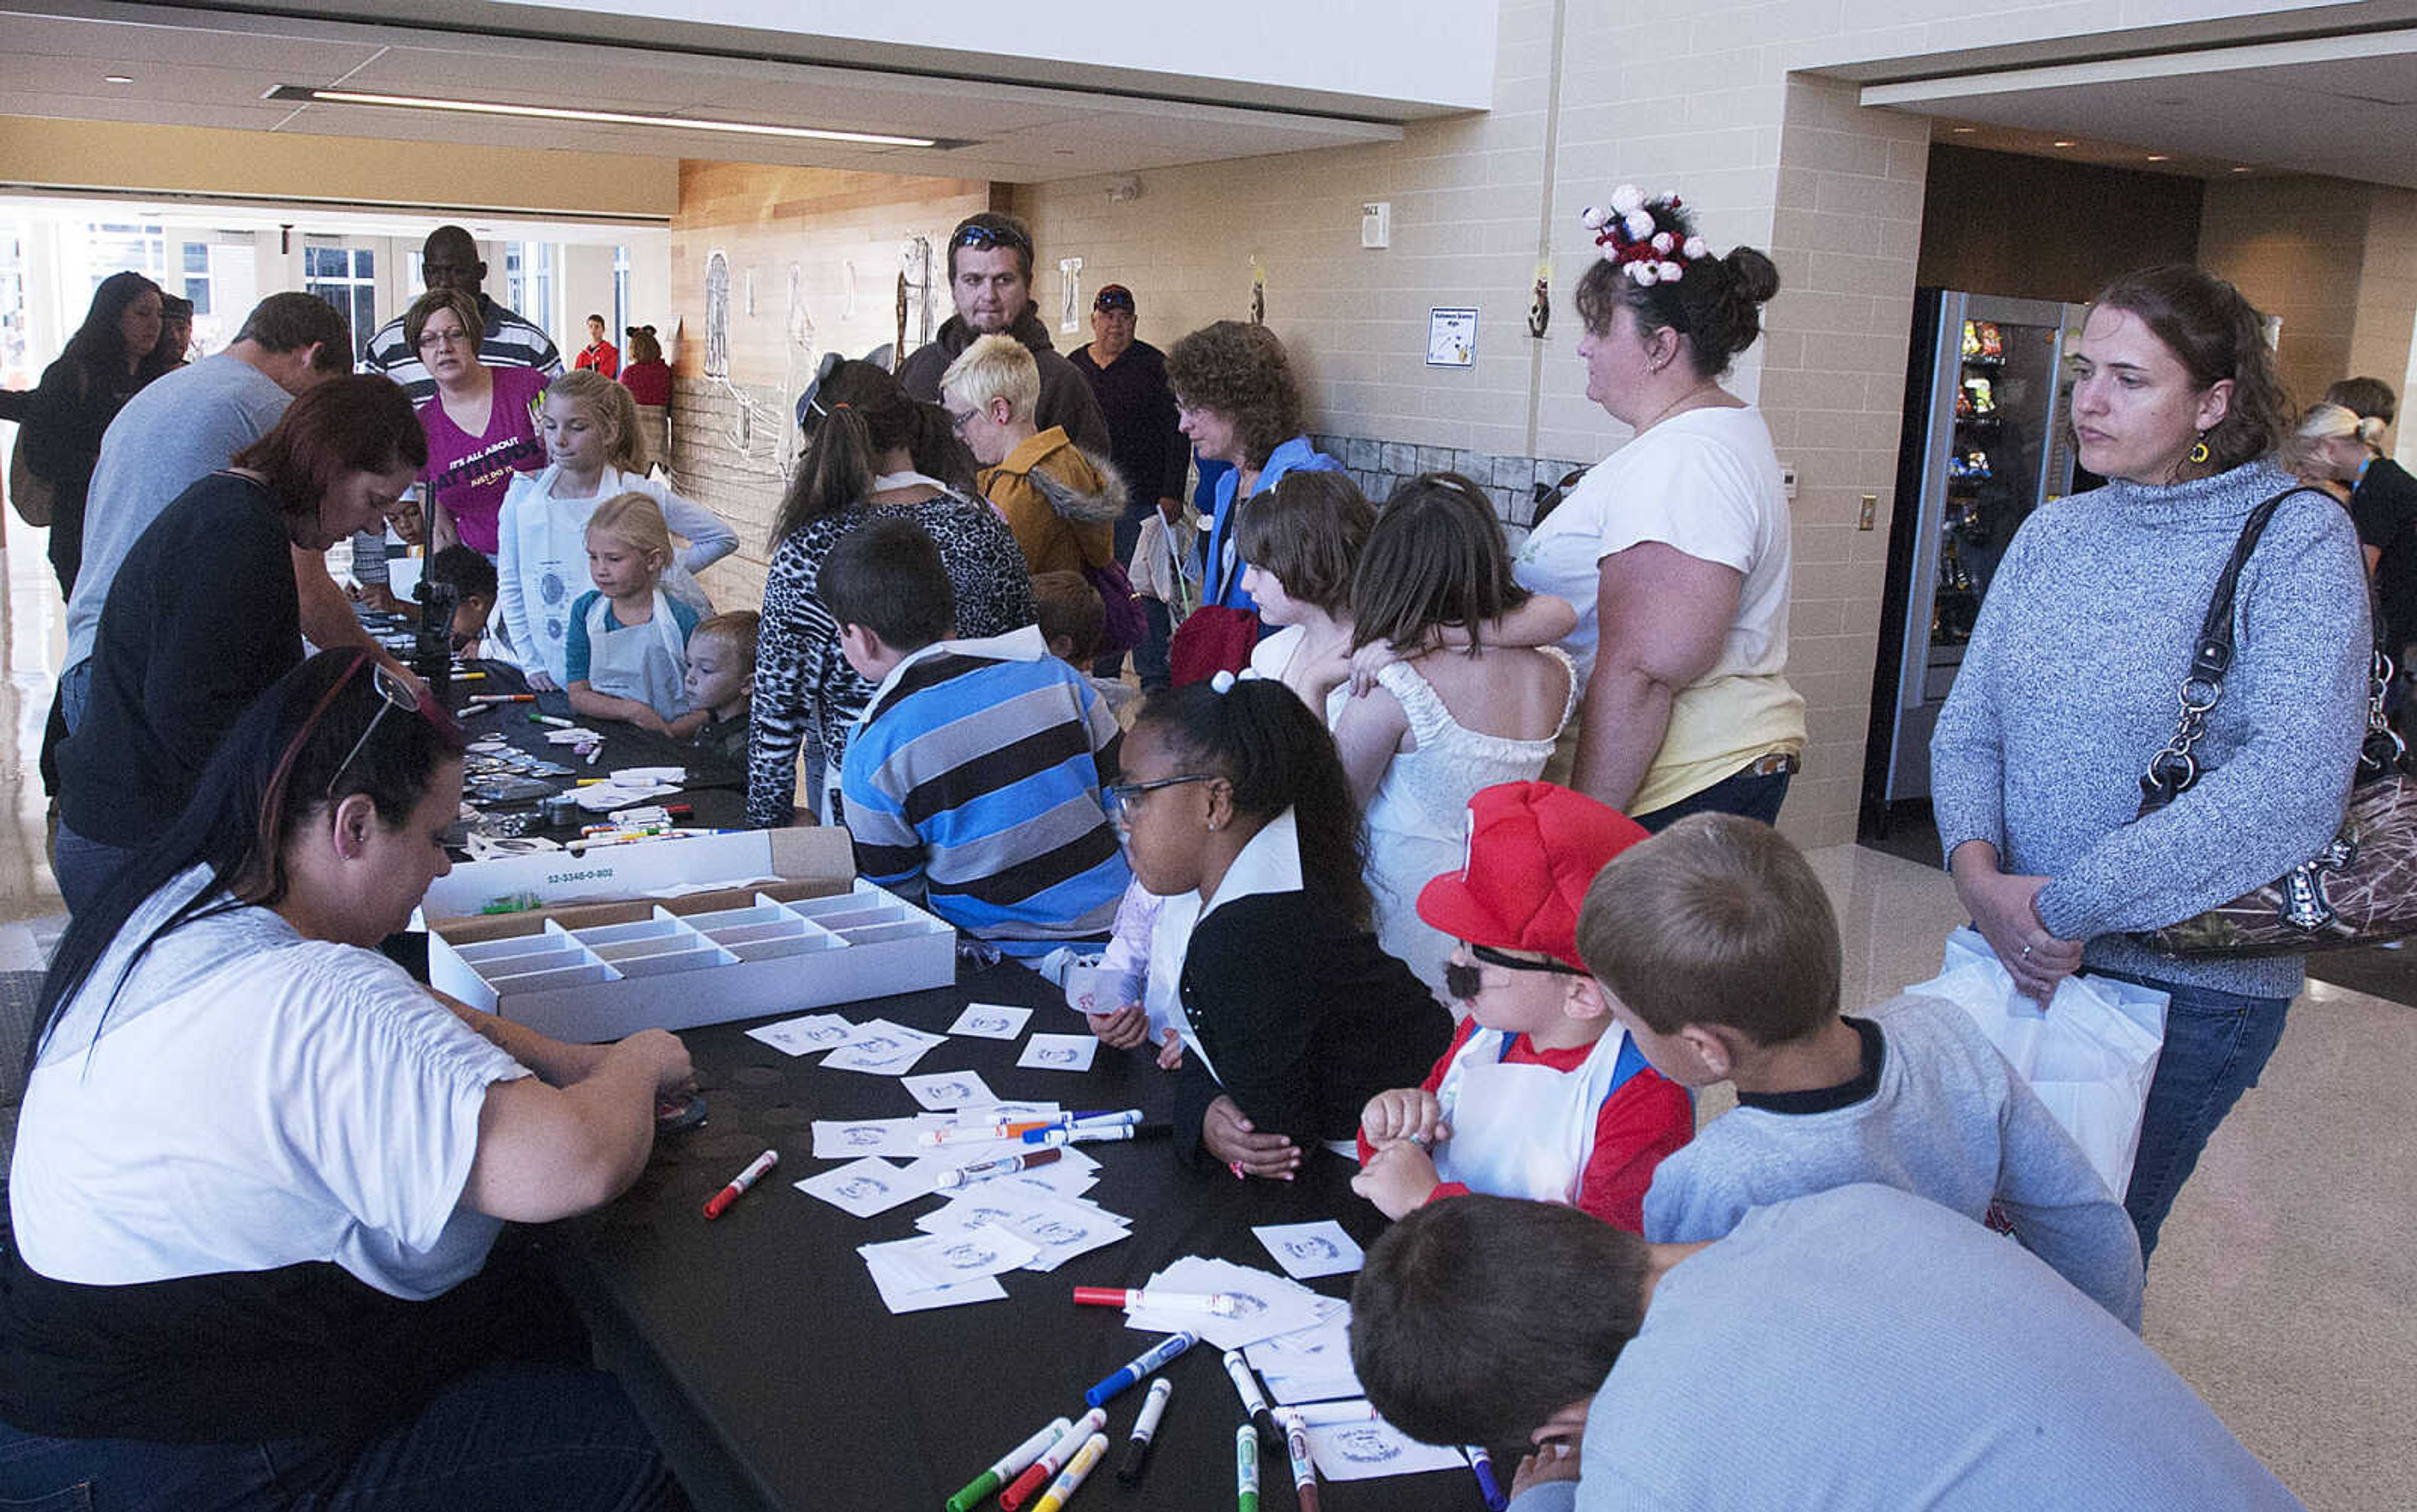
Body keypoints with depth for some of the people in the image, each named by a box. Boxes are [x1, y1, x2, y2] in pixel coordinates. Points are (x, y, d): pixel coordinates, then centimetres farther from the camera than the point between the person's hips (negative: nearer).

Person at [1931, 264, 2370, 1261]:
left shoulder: (2297, 541, -11)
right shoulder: (2053, 534, 5)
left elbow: (2293, 785, -23)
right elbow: (1966, 728, 4)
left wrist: (2070, 907, -23)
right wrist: (1979, 873, -15)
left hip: (2191, 986, -4)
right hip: (2020, 958, 4)